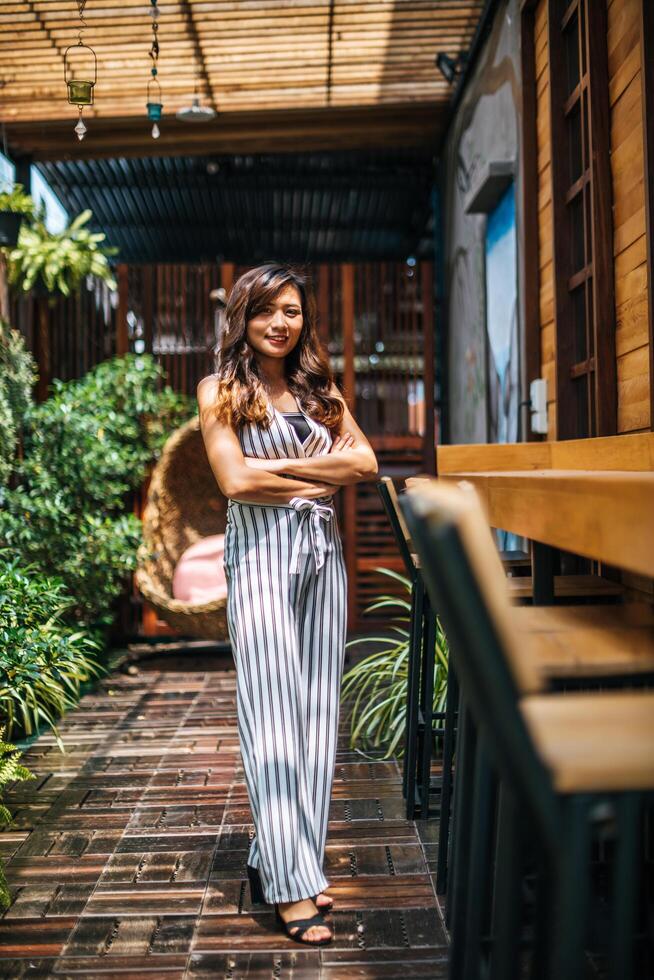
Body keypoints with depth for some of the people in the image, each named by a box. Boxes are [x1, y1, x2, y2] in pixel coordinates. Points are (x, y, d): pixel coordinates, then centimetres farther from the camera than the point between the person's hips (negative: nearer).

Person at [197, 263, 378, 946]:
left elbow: (365, 463, 3)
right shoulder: (220, 390, 3)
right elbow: (235, 480, -10)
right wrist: (322, 478, -4)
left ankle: (277, 857, 19)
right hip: (260, 555, -4)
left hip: (322, 553, 5)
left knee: (317, 711, 5)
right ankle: (288, 884, 5)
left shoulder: (321, 390, 15)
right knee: (273, 715, -4)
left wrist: (279, 465, -7)